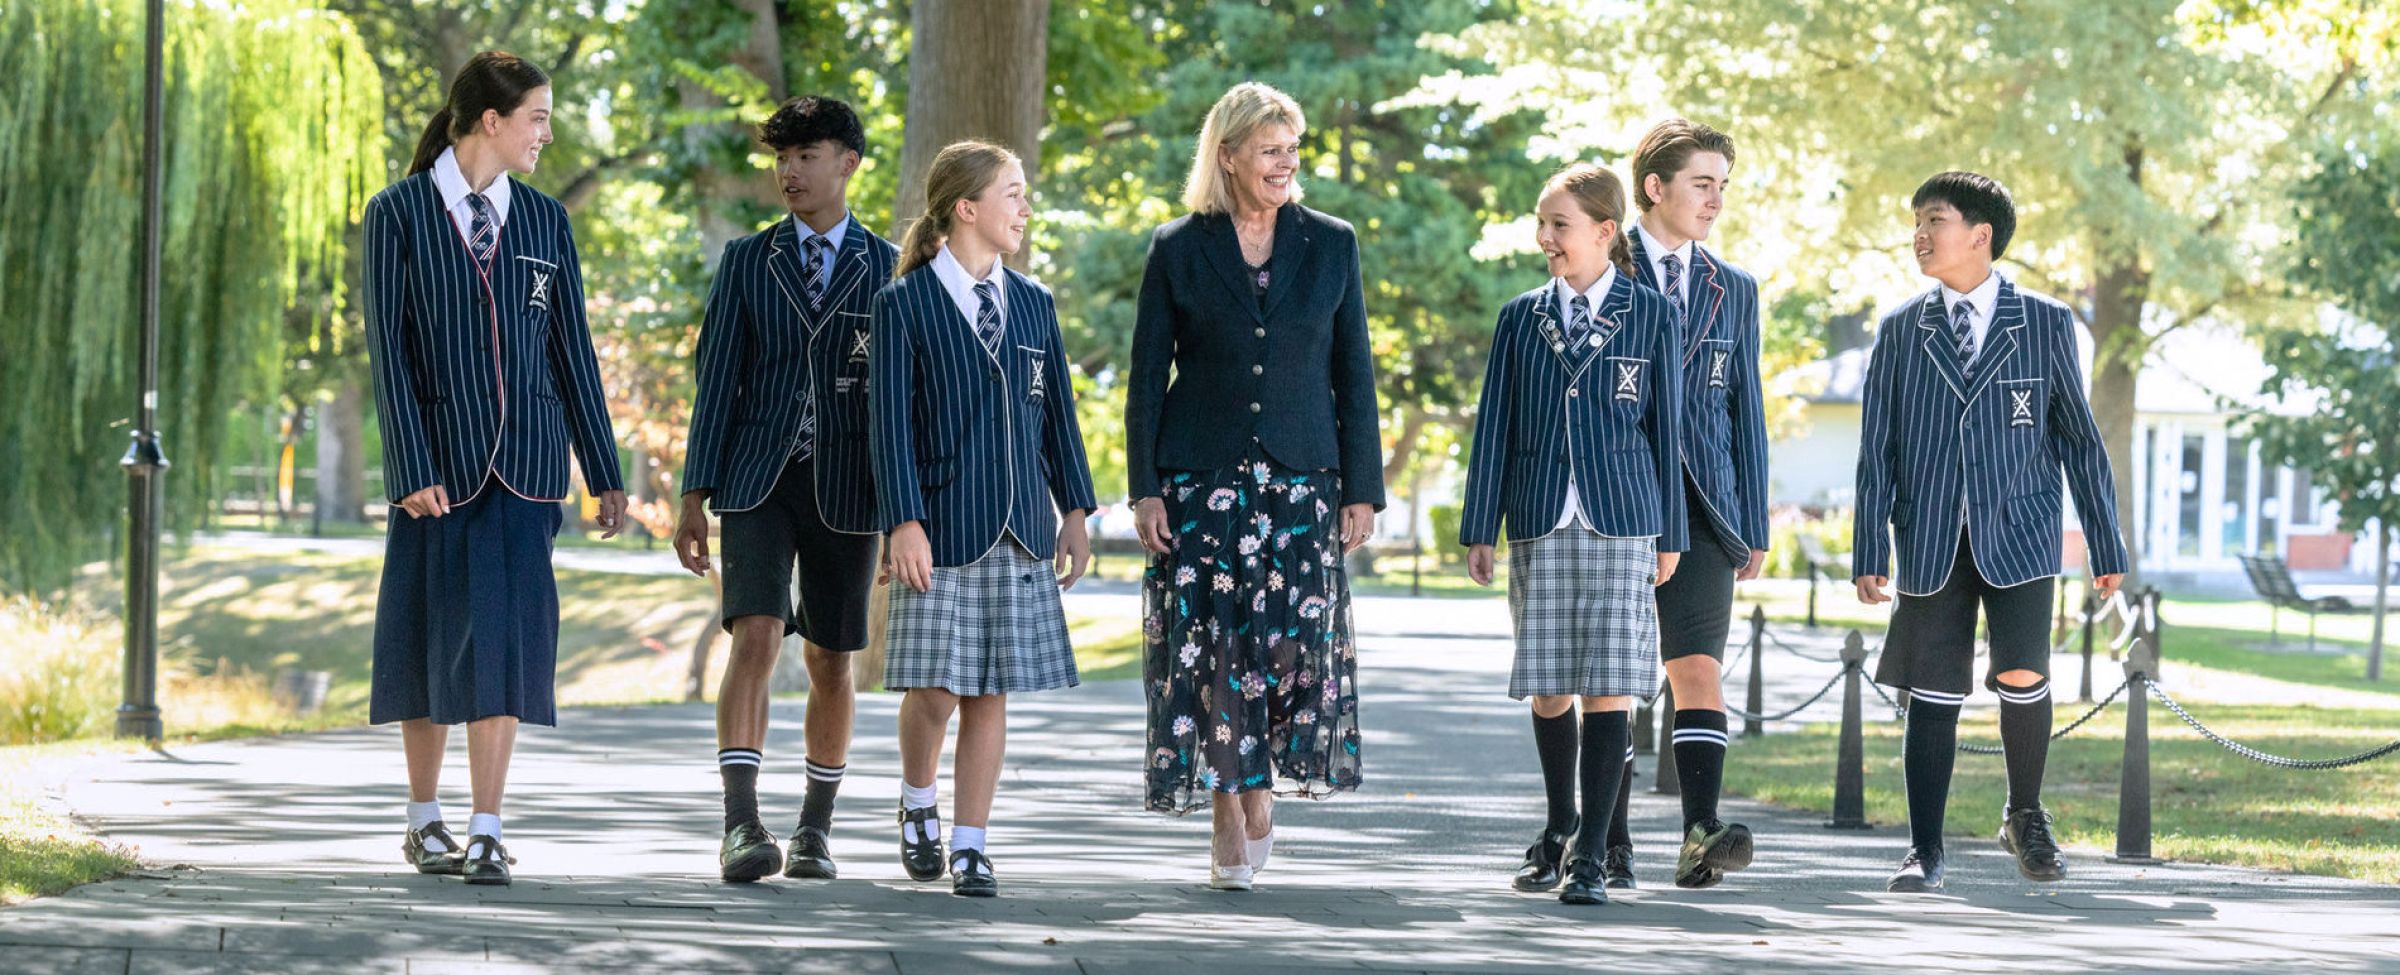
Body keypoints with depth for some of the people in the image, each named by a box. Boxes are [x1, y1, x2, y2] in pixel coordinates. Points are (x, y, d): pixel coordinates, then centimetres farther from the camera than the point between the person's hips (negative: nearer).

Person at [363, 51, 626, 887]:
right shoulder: (398, 215, -2)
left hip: (523, 460, 2)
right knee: (431, 637, 7)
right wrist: (412, 468, -13)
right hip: (438, 457, -2)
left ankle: (486, 833, -6)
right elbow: (387, 349, -6)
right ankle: (425, 820, 22)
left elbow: (571, 349, 9)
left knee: (505, 638, -6)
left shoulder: (544, 221, 8)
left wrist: (604, 472, 8)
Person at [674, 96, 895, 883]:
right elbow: (718, 378, 5)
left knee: (830, 662, 8)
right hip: (759, 479, -1)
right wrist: (695, 498, -1)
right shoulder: (746, 261, 7)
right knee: (755, 638, -17)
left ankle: (816, 827, 21)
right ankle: (741, 827, -23)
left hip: (846, 487, 1)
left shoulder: (886, 268, 5)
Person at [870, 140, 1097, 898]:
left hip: (1020, 526, 4)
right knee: (935, 688, -7)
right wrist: (905, 523, -14)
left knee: (990, 694, 3)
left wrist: (1074, 513, 10)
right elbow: (891, 423, -7)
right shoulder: (904, 305, -3)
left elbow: (1057, 412, 15)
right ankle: (918, 803, 21)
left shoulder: (1033, 303, 12)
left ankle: (970, 845, 9)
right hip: (944, 526, -4)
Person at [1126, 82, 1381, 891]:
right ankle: (1228, 821, 6)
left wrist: (1362, 490, 3)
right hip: (1201, 477, -1)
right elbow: (1147, 376, 4)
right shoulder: (1178, 249, 2)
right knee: (1210, 645, -3)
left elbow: (1354, 373, 7)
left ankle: (1259, 789, 15)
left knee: (1295, 637, -8)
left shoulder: (1331, 245, 6)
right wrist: (1143, 489, -4)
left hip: (1299, 476, 1)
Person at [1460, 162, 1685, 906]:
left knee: (1608, 685, -7)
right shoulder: (1521, 317, 9)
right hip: (1541, 524, 2)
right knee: (1548, 685, 6)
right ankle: (1559, 825, 26)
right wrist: (1479, 529, 6)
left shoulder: (1650, 316, 3)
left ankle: (1591, 855, -6)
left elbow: (1665, 426, 5)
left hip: (1620, 521, -2)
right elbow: (1494, 425, 10)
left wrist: (1669, 534, 4)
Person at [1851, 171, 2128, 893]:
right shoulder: (1900, 331, 9)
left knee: (2021, 676, -14)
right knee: (1933, 693, -1)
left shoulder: (2045, 324, 4)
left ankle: (2025, 817, 10)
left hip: (2018, 532, -2)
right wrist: (1869, 552, 1)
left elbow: (2079, 438, 8)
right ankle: (1924, 850, 6)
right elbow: (1878, 447, 8)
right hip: (1931, 538, 2)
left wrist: (2106, 547, 7)